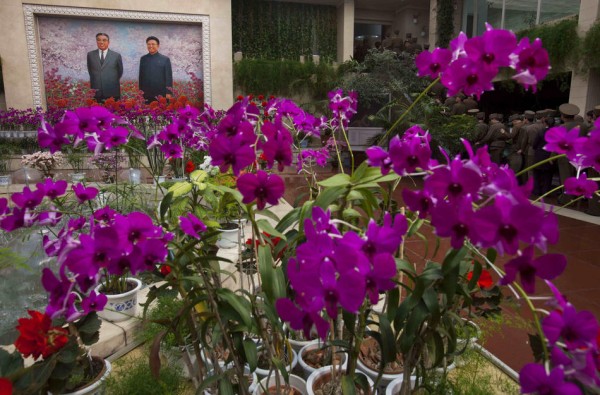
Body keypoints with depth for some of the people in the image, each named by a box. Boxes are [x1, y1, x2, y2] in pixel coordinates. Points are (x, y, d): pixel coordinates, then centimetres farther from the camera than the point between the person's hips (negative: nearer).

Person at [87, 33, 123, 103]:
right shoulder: (90, 54, 9)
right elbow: (89, 70, 21)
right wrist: (96, 80, 17)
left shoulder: (116, 55, 4)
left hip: (112, 92, -1)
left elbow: (120, 71, 13)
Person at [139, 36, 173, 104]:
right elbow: (141, 76, 13)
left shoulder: (165, 59, 2)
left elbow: (169, 77, -1)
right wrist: (140, 91, 10)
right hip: (146, 94, 2)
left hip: (161, 94, -2)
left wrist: (168, 92, -7)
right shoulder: (143, 59, 11)